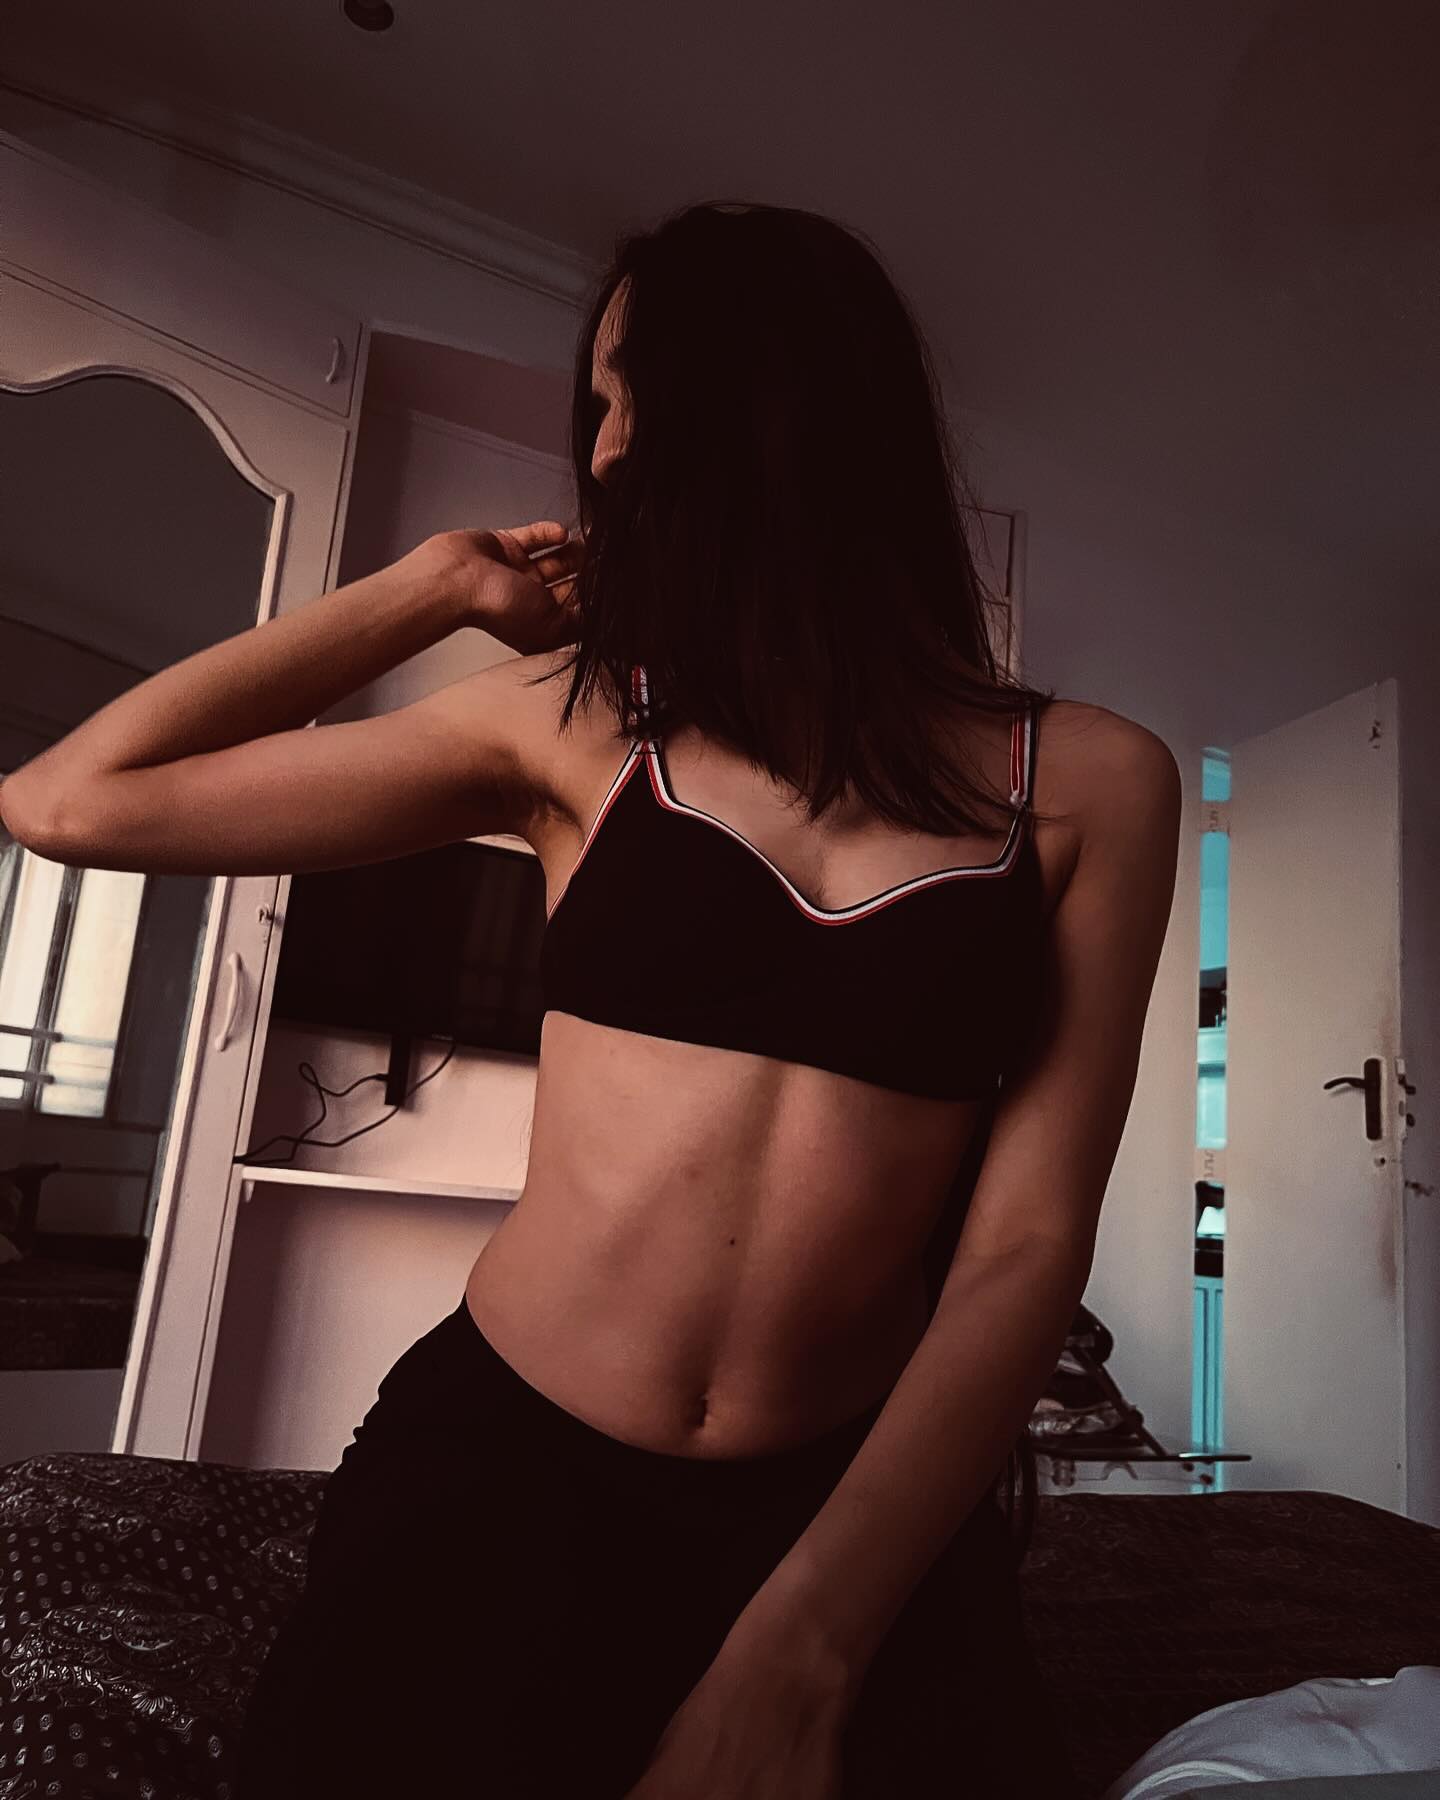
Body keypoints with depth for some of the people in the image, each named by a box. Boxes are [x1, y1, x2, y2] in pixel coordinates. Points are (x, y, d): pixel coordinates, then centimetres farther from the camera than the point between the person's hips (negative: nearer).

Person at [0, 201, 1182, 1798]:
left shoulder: (1091, 781, -2)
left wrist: (796, 1656, -14)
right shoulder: (572, 718, 0)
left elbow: (1028, 1245, -8)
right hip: (494, 1479, 1)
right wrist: (436, 587, 2)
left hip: (858, 1519, 0)